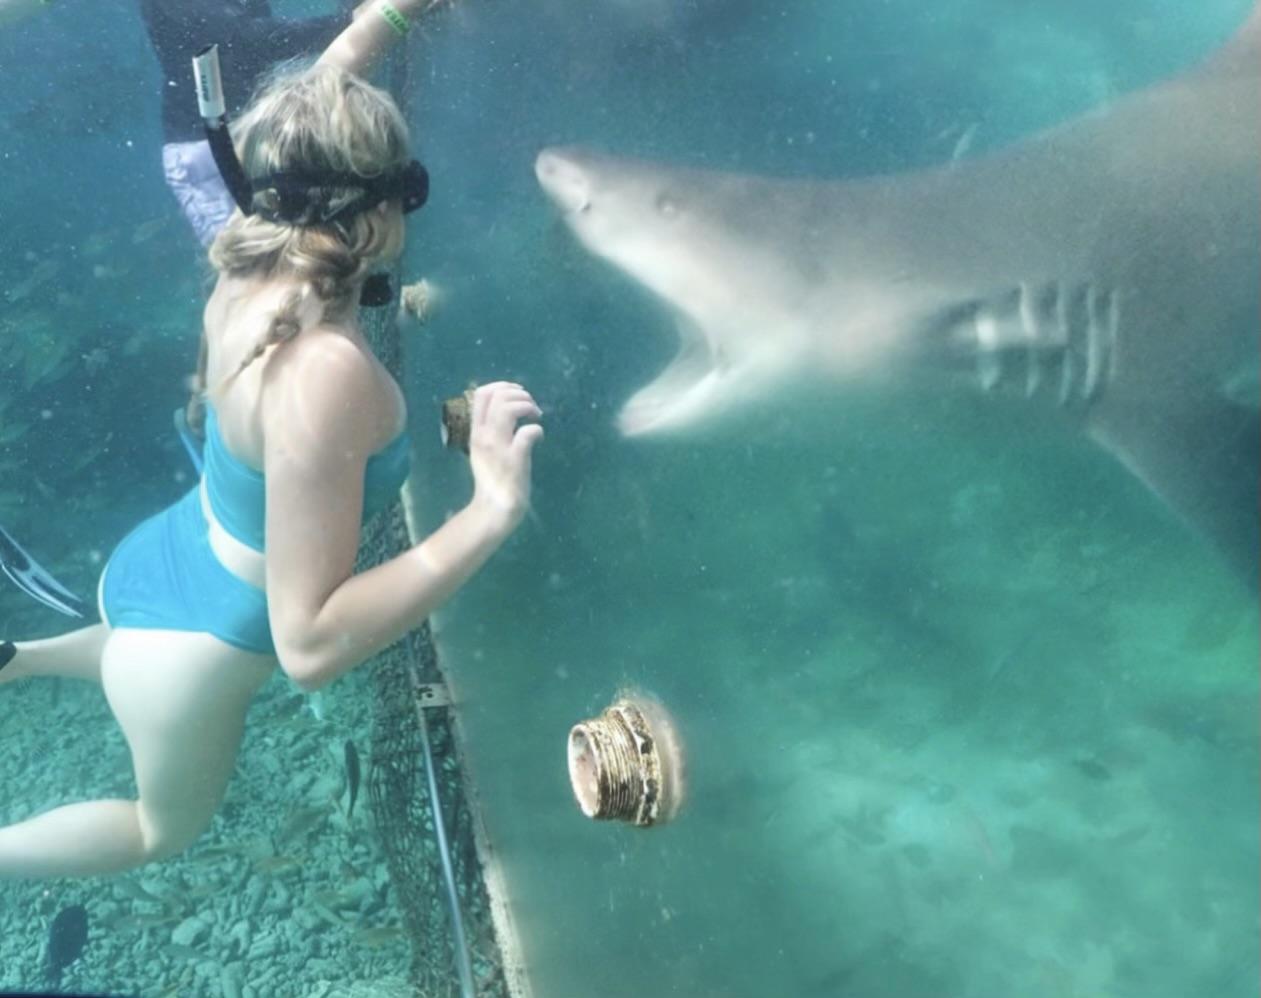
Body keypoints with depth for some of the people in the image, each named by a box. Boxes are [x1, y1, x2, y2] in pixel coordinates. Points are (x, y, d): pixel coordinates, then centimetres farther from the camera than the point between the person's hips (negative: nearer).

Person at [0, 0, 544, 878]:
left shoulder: (257, 262, -16)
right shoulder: (323, 371, -40)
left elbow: (317, 104, 4)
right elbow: (309, 645, -42)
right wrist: (494, 509, -47)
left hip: (158, 566, 7)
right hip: (189, 651, -7)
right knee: (168, 826, 28)